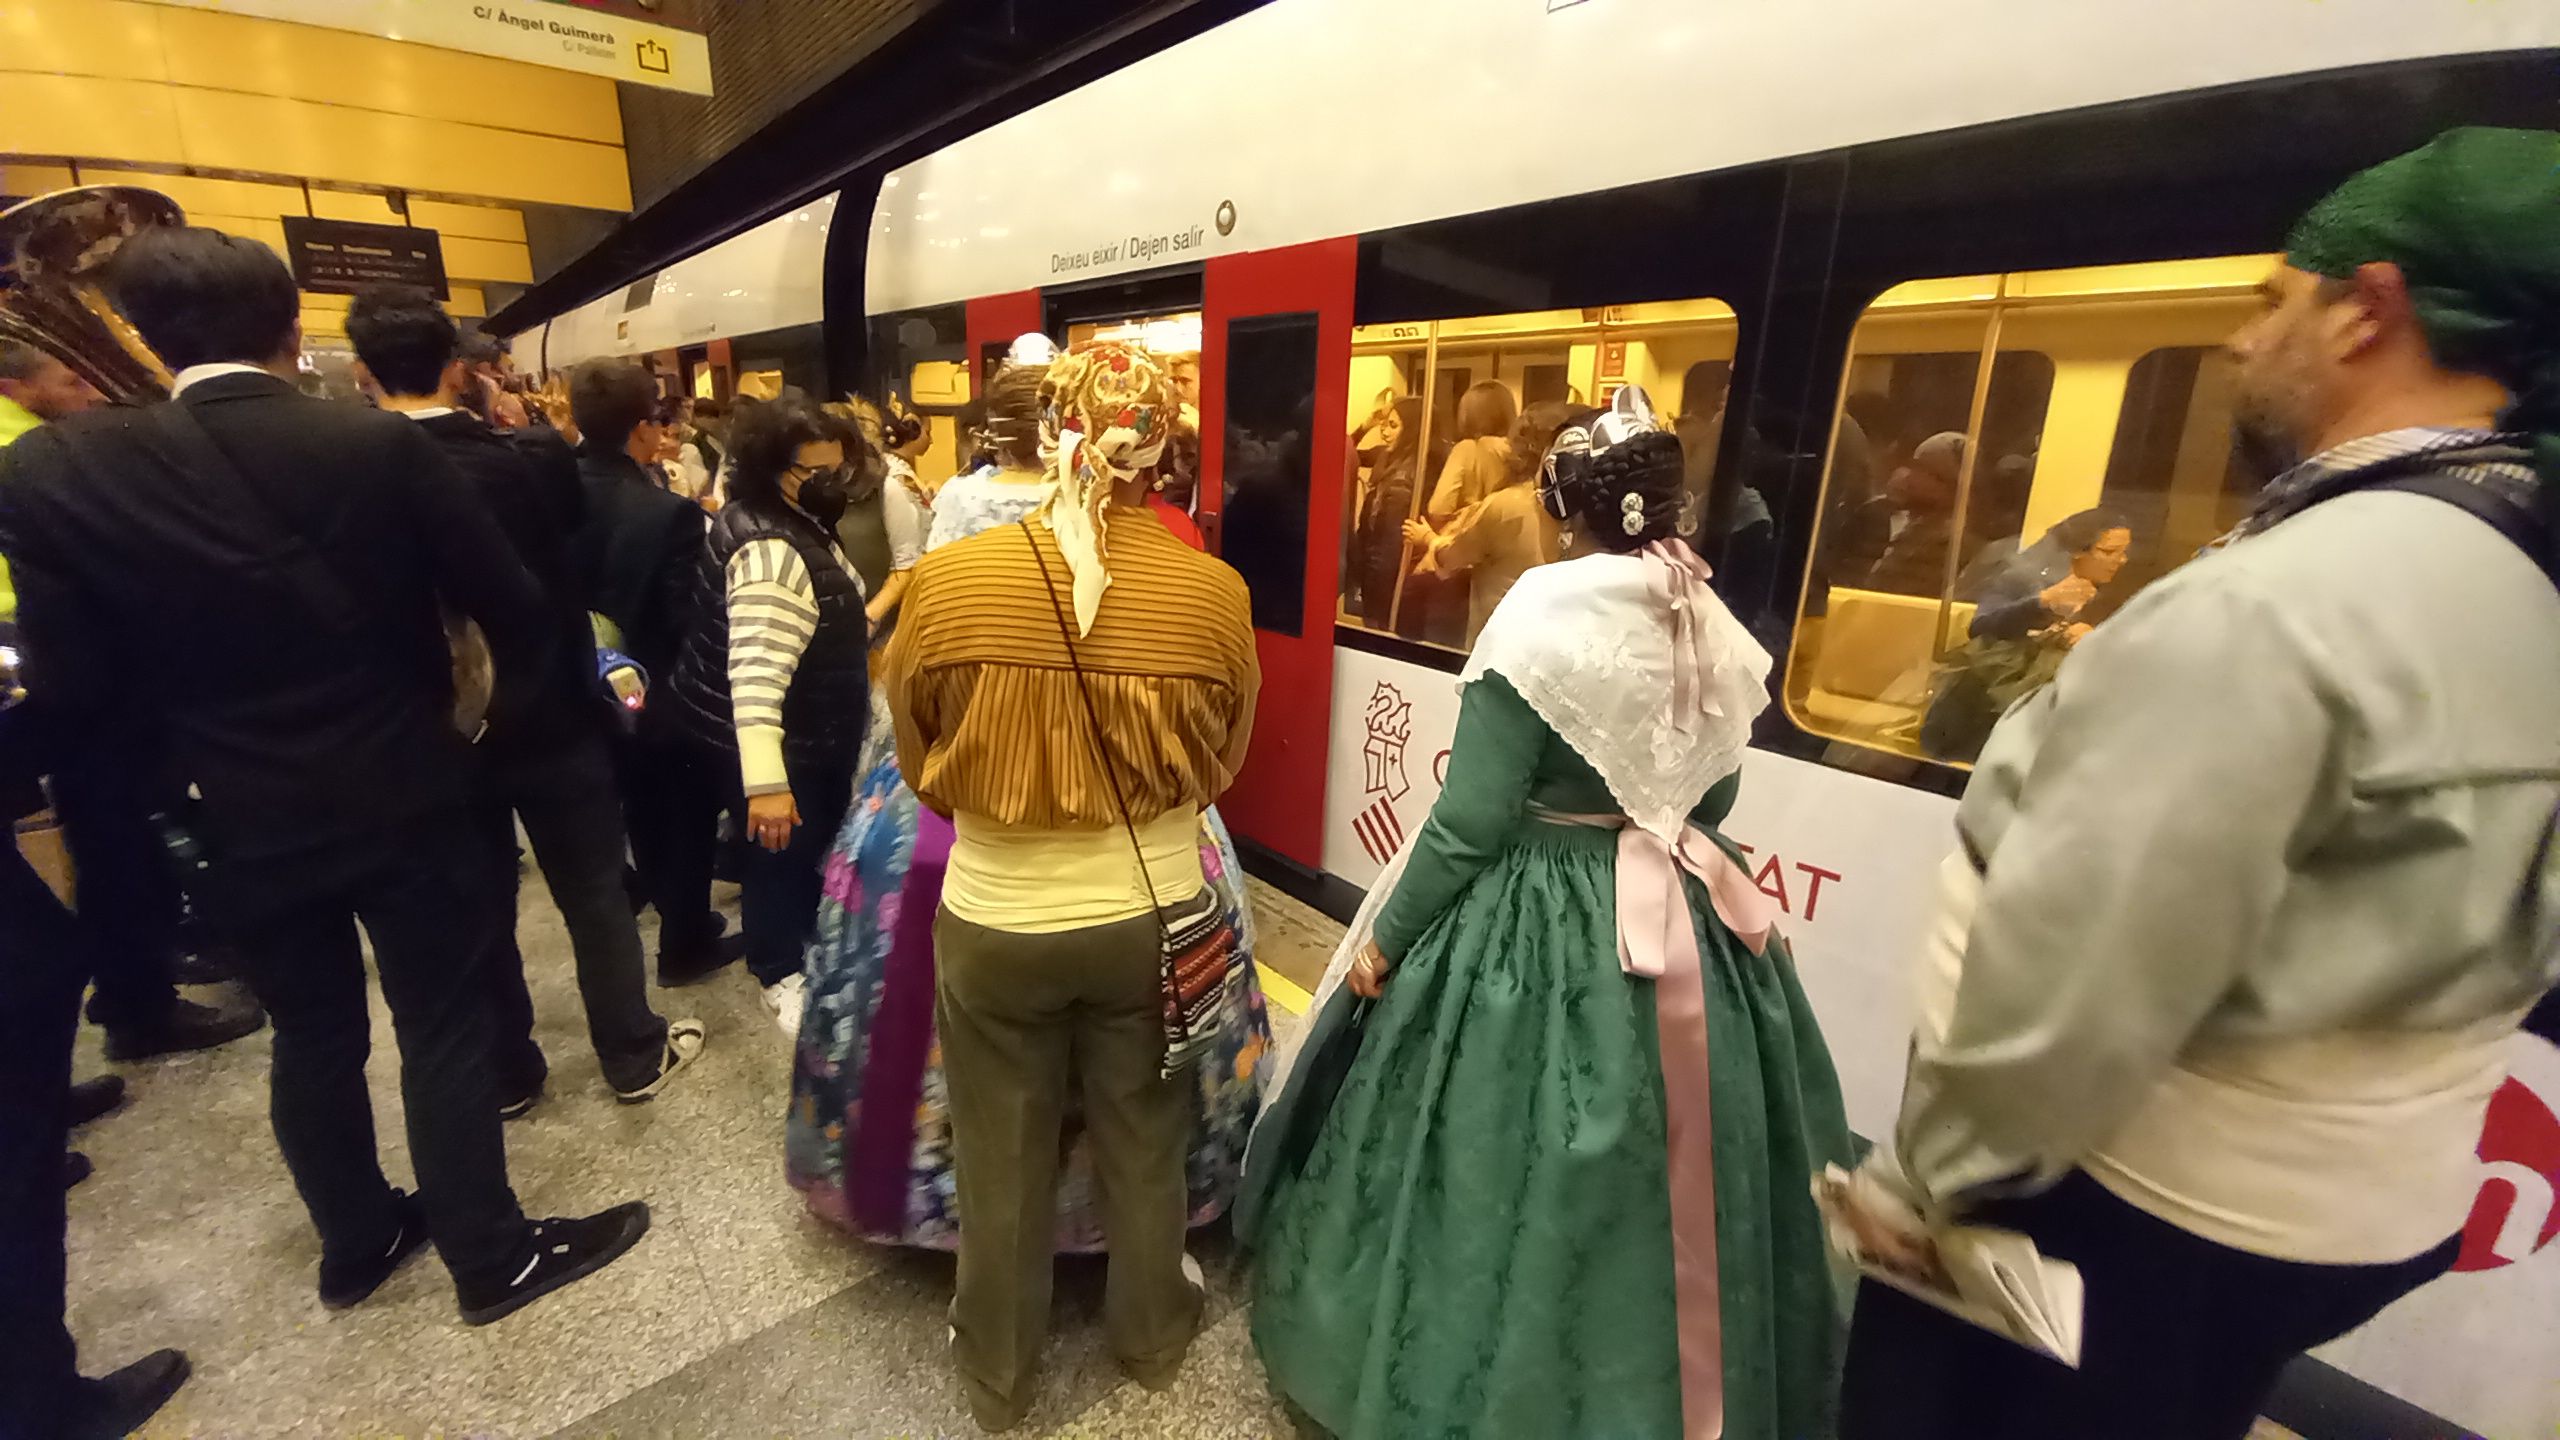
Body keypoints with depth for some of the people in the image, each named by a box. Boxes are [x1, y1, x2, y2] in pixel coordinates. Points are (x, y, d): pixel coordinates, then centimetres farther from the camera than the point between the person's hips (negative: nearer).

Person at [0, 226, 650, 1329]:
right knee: (442, 1025, 9)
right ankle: (493, 1257, 21)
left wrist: (185, 778, 13)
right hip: (404, 797, -2)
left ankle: (356, 1242, 39)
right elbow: (510, 608, -9)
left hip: (241, 825, 3)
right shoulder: (380, 445, -12)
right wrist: (495, 709, 10)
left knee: (312, 1036, 19)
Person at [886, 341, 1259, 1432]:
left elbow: (920, 763, -1)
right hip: (1154, 912, 1)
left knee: (1002, 1160, 23)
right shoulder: (1215, 592, -16)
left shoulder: (944, 582, -18)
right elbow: (1220, 767, 0)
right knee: (1143, 1144, 25)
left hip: (992, 919, 0)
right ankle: (1151, 1335, 51)